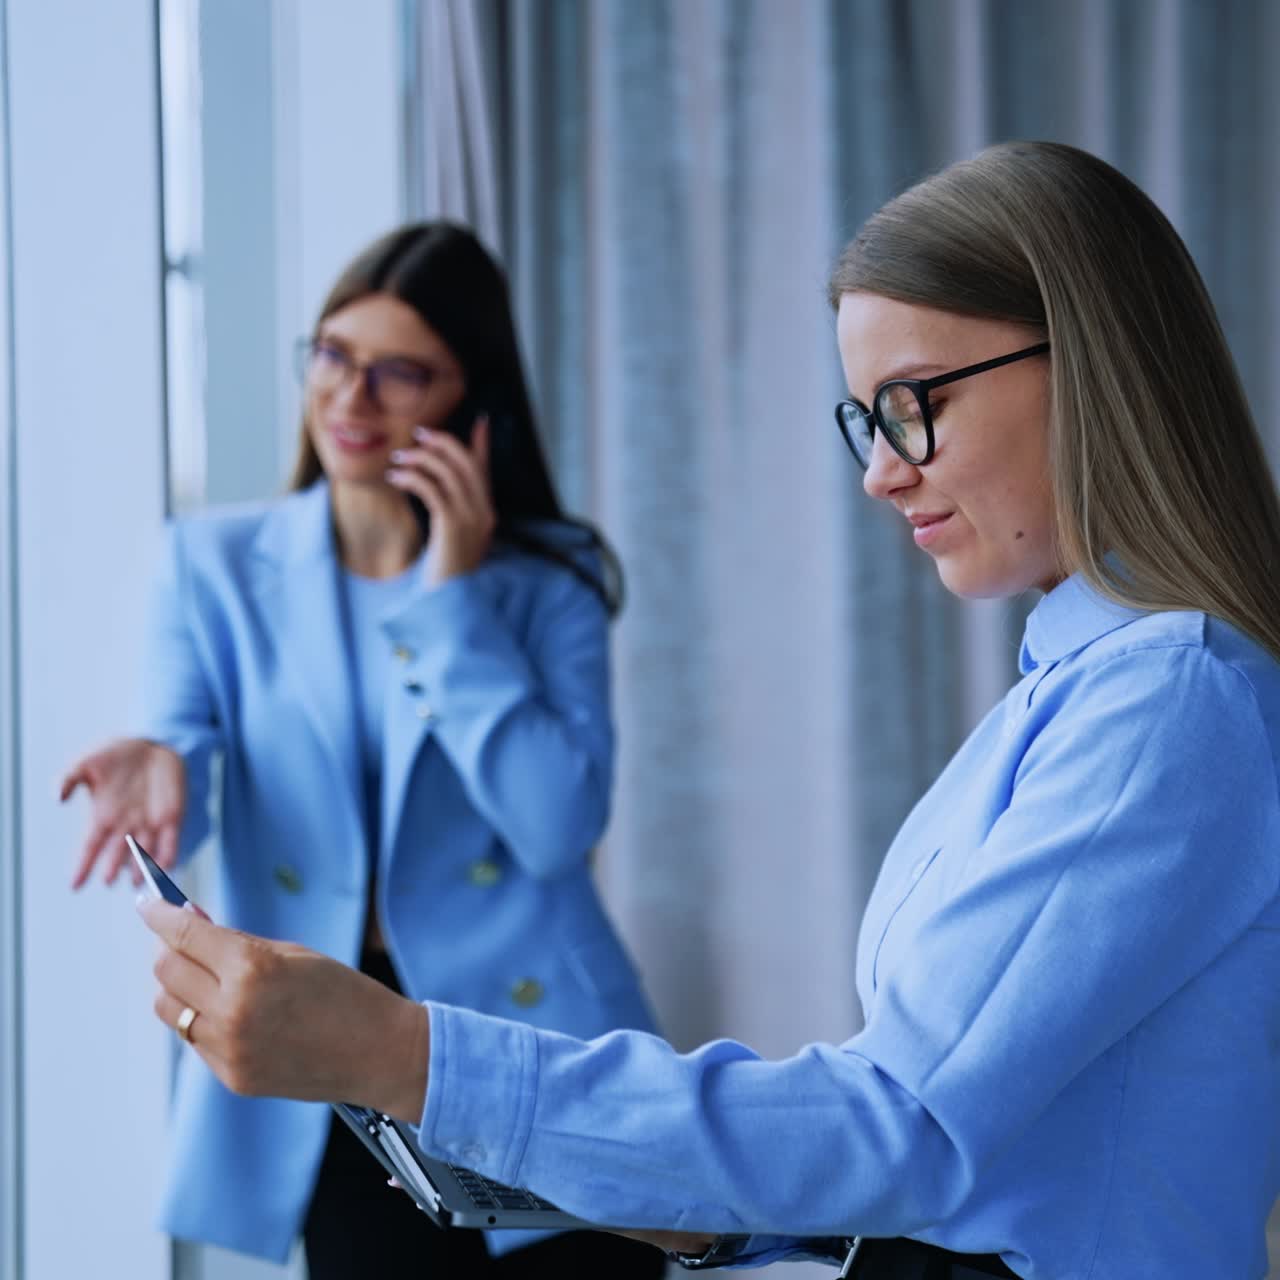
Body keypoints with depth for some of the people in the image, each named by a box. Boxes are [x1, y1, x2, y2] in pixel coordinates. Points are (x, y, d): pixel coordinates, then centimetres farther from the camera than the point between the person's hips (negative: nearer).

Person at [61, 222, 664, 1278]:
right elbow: (181, 736, -8)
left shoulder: (548, 579, 1)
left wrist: (453, 595, -12)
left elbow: (560, 828, -12)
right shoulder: (213, 564, 4)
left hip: (535, 1065, 0)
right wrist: (158, 768, -32)